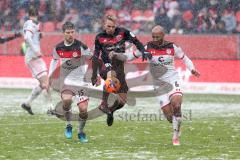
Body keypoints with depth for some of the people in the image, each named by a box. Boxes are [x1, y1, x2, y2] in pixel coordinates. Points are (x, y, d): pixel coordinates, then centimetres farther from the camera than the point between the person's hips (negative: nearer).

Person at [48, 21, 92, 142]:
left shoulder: (81, 47, -13)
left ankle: (81, 132, 20)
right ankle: (68, 126, -5)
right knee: (66, 100, -28)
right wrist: (50, 77, 12)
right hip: (65, 79, 1)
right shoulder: (58, 48, -3)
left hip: (80, 79, -1)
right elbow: (54, 60, 16)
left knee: (83, 109, -7)